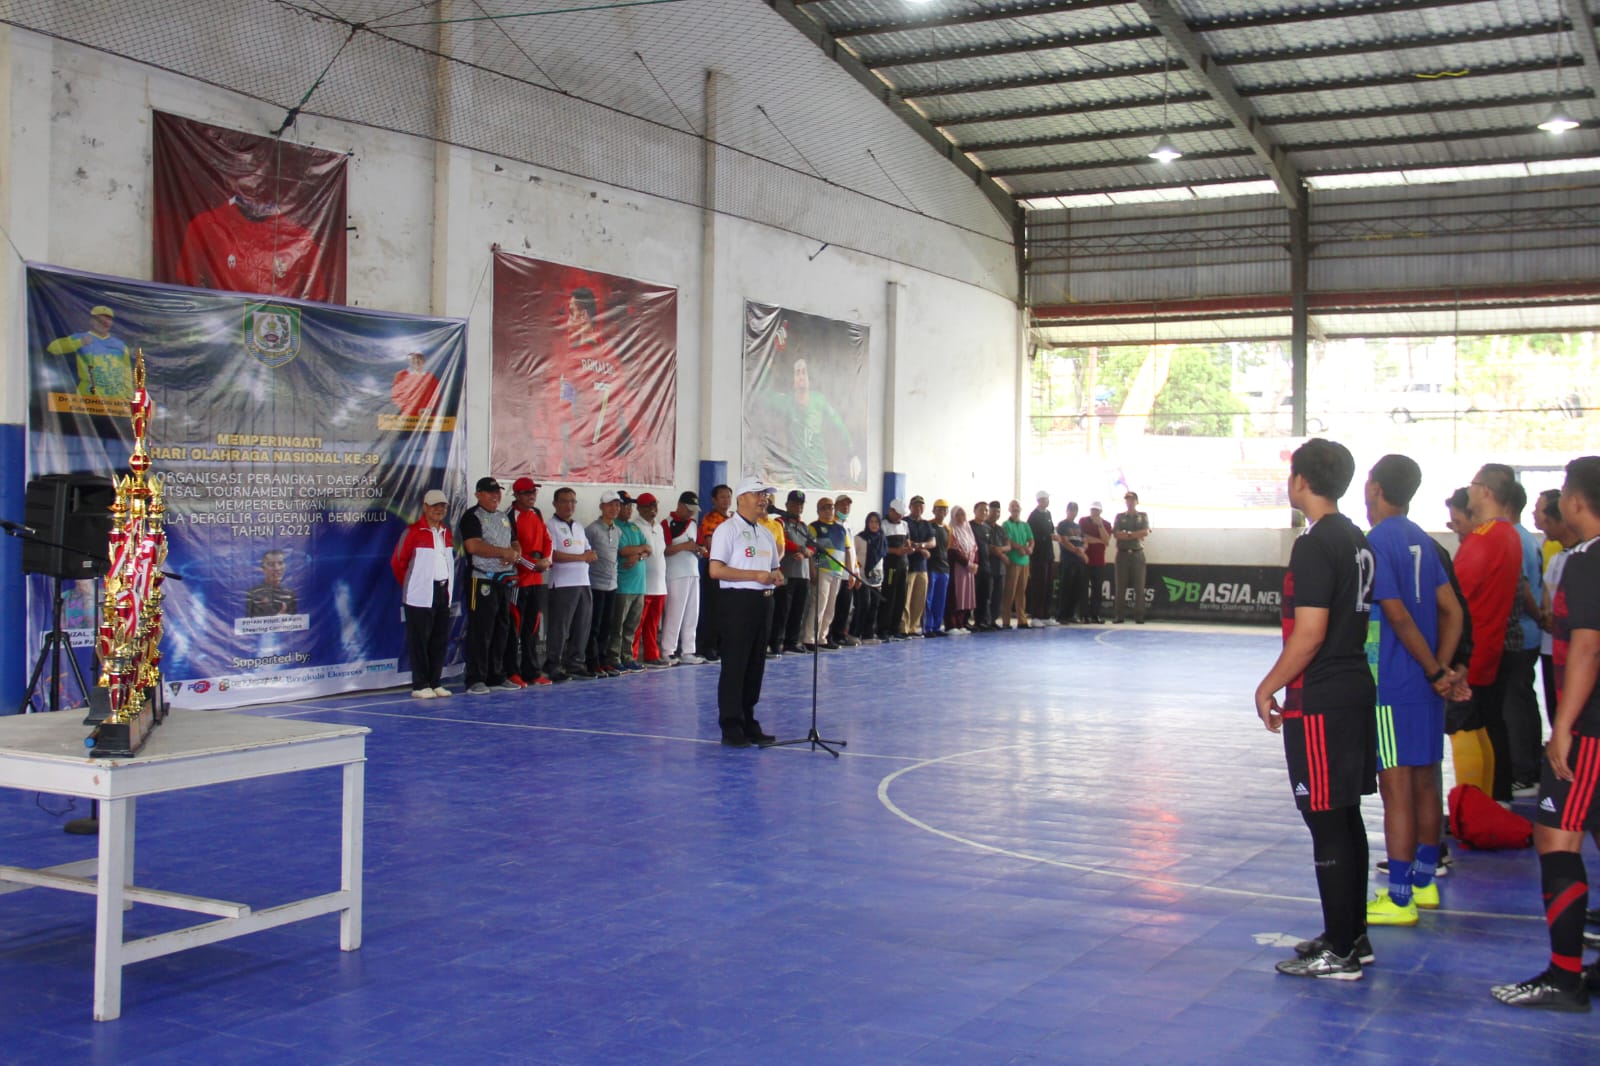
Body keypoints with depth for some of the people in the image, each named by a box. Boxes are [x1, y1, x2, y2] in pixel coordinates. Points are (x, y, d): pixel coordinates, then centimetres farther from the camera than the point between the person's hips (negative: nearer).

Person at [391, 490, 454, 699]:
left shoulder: (446, 532, 14)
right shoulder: (413, 532, -8)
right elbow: (397, 561, -5)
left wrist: (448, 586, 13)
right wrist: (409, 585, 4)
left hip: (443, 591, 7)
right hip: (421, 595, -7)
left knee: (441, 639, 7)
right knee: (420, 640, -3)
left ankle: (435, 683, 15)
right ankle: (420, 685, 1)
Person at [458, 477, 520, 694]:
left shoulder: (505, 517, 19)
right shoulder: (472, 517, -6)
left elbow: (515, 544, 21)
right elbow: (473, 546, -19)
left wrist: (515, 554, -4)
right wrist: (504, 552, -14)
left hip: (504, 580, 8)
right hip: (482, 580, -8)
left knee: (502, 629, 11)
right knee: (480, 631, -8)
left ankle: (497, 676, 19)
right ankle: (475, 680, -6)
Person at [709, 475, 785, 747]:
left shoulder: (766, 534, 19)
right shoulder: (727, 530, -6)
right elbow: (716, 570, -15)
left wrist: (776, 575, 4)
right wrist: (755, 575, -18)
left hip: (763, 601, 8)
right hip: (738, 601, -8)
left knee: (756, 665, 11)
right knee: (734, 665, -5)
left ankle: (748, 723, 19)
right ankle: (731, 727, -1)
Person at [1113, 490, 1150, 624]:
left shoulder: (1143, 516, 10)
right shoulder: (1120, 516, 10)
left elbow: (1146, 532, -5)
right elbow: (1116, 534, -4)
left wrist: (1127, 534, -8)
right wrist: (1136, 535, -8)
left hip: (1138, 553, 0)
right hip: (1122, 554, 0)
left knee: (1139, 586, -2)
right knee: (1121, 586, -1)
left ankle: (1139, 616, -1)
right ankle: (1118, 616, 0)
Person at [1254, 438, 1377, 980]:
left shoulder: (1315, 544, -17)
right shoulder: (1356, 539, 12)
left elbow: (1309, 634, -21)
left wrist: (1269, 686, -10)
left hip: (1320, 701, -9)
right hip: (1356, 688, 10)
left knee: (1328, 823, -4)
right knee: (1346, 818, 16)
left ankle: (1338, 953, 2)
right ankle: (1353, 936, 24)